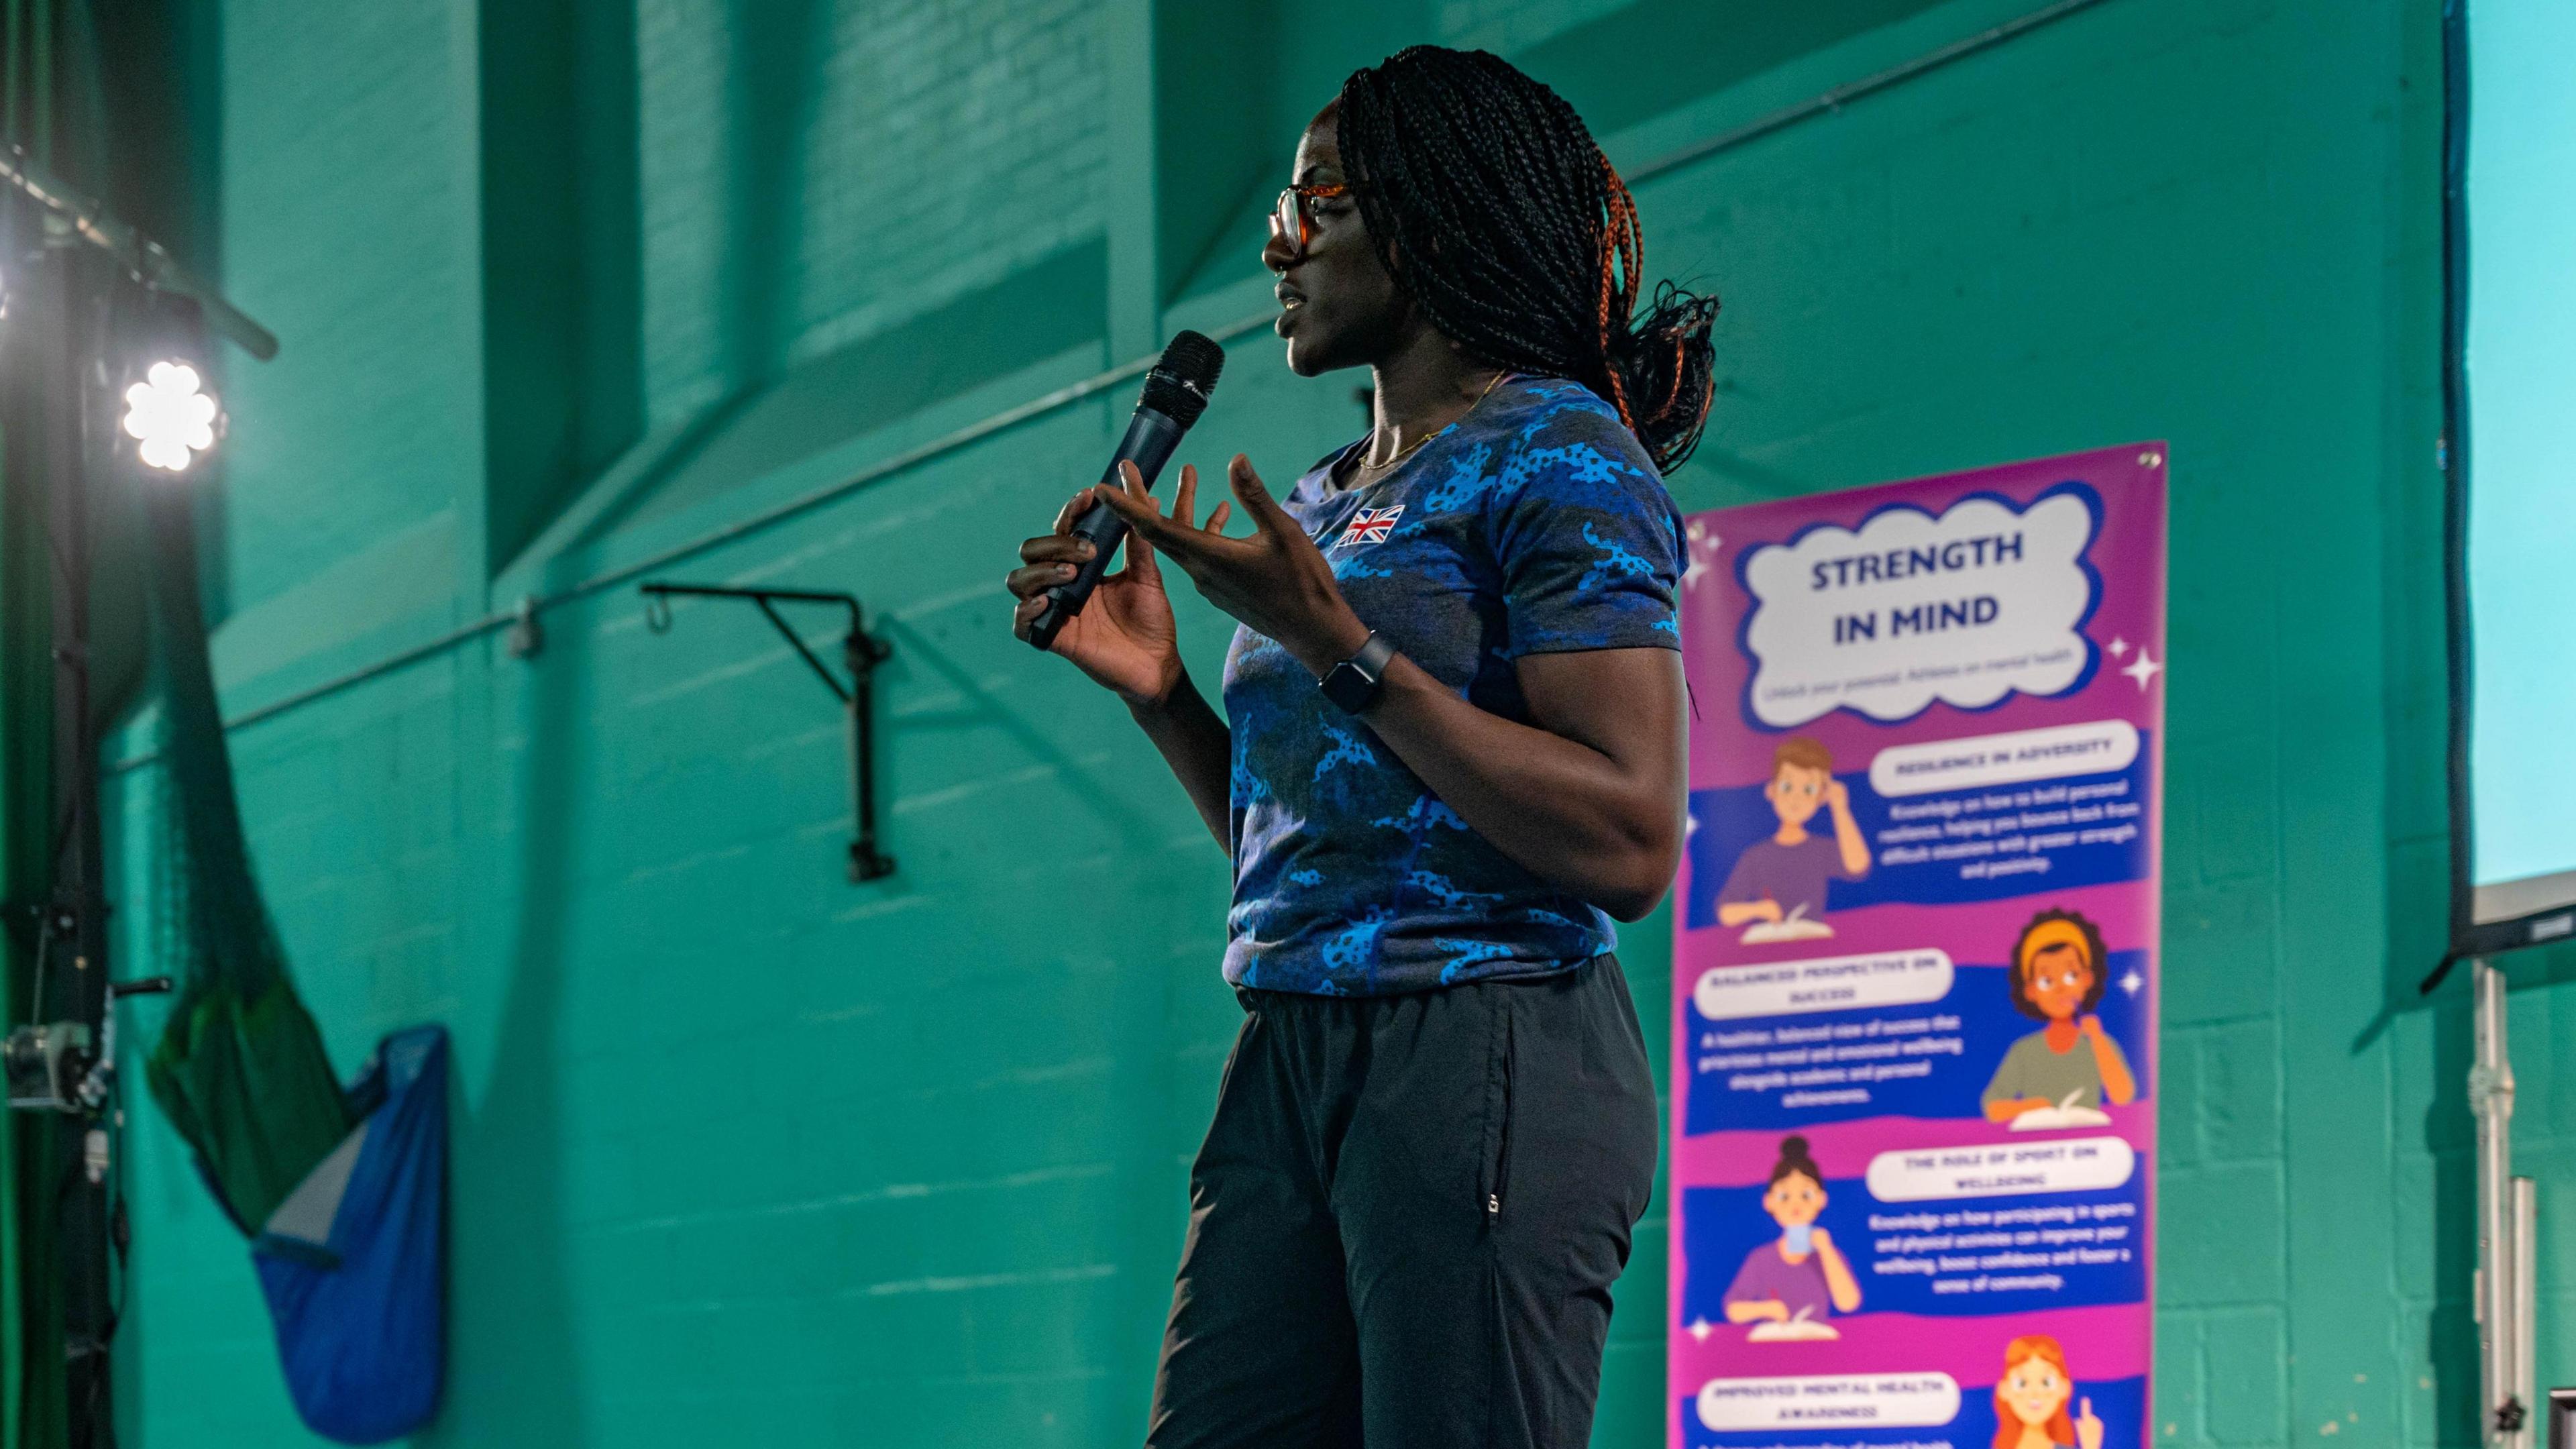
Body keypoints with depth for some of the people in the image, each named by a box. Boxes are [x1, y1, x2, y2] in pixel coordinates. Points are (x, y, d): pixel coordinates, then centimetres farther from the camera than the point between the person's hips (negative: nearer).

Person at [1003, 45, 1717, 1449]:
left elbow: (1630, 844, -15)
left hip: (1487, 1055, -8)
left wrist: (1342, 653, -15)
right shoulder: (1326, 499, 22)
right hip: (1291, 1057, 8)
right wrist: (1156, 689, 10)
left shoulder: (1556, 455, -4)